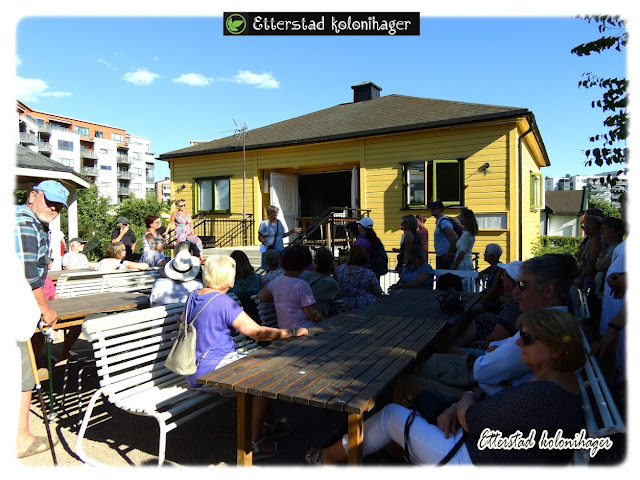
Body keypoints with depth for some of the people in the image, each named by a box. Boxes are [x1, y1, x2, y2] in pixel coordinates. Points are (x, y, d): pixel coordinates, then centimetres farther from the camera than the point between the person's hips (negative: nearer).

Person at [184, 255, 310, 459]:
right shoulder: (223, 302, -22)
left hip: (194, 371, 10)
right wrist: (292, 332, -14)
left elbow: (183, 321, 25)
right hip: (211, 372, -10)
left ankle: (269, 423, 28)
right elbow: (258, 332, -23)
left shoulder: (193, 296, 5)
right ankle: (255, 443, 1)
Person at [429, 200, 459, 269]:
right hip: (440, 256, 10)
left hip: (444, 257, -10)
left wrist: (449, 254, -21)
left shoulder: (443, 221, -15)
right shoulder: (439, 221, 16)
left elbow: (454, 238, -26)